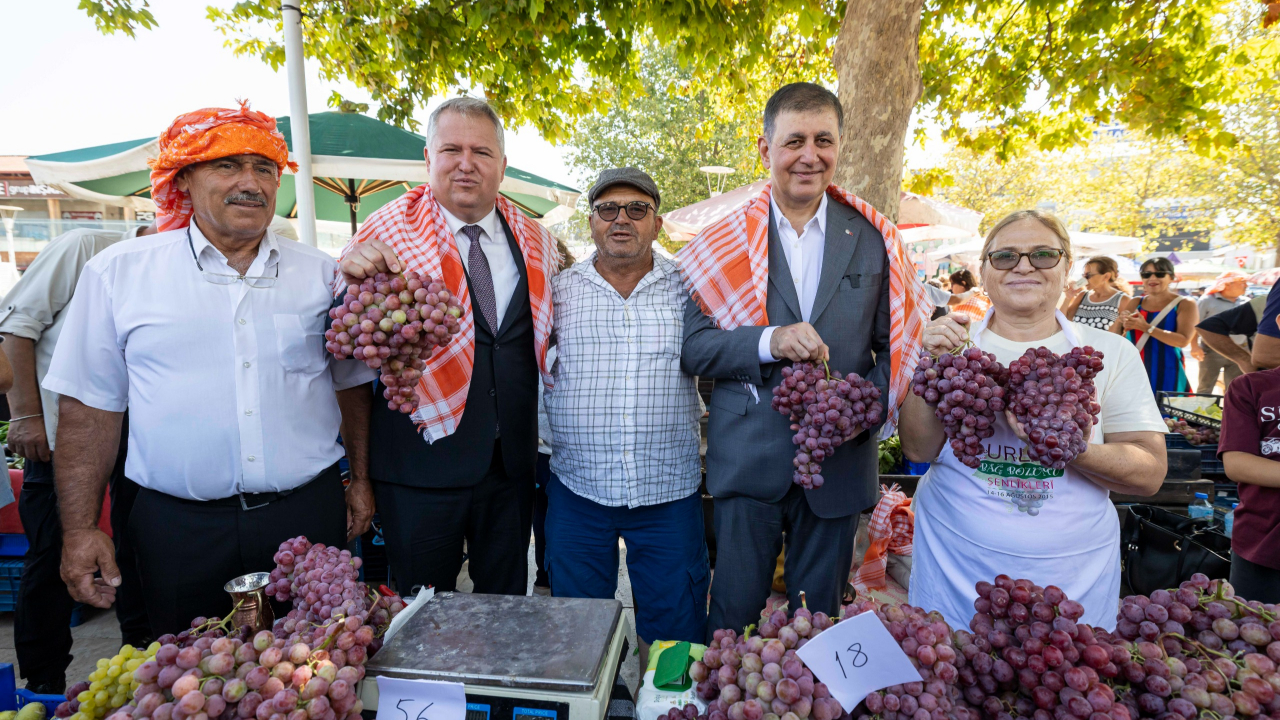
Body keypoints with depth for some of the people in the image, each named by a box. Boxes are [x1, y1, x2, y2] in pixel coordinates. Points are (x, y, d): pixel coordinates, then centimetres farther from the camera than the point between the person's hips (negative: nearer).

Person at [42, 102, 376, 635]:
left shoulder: (321, 274, 4)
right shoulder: (118, 272, 1)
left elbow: (351, 384, 12)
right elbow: (90, 407, 3)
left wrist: (361, 479, 8)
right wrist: (80, 530, 0)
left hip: (308, 514, 1)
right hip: (179, 526, -1)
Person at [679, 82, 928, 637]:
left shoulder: (873, 239, 5)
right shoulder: (722, 243, 0)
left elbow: (898, 345, 5)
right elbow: (691, 346, -5)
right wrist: (768, 342, -20)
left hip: (839, 460, 2)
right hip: (747, 460, -1)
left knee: (818, 621, 15)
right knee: (734, 617, 9)